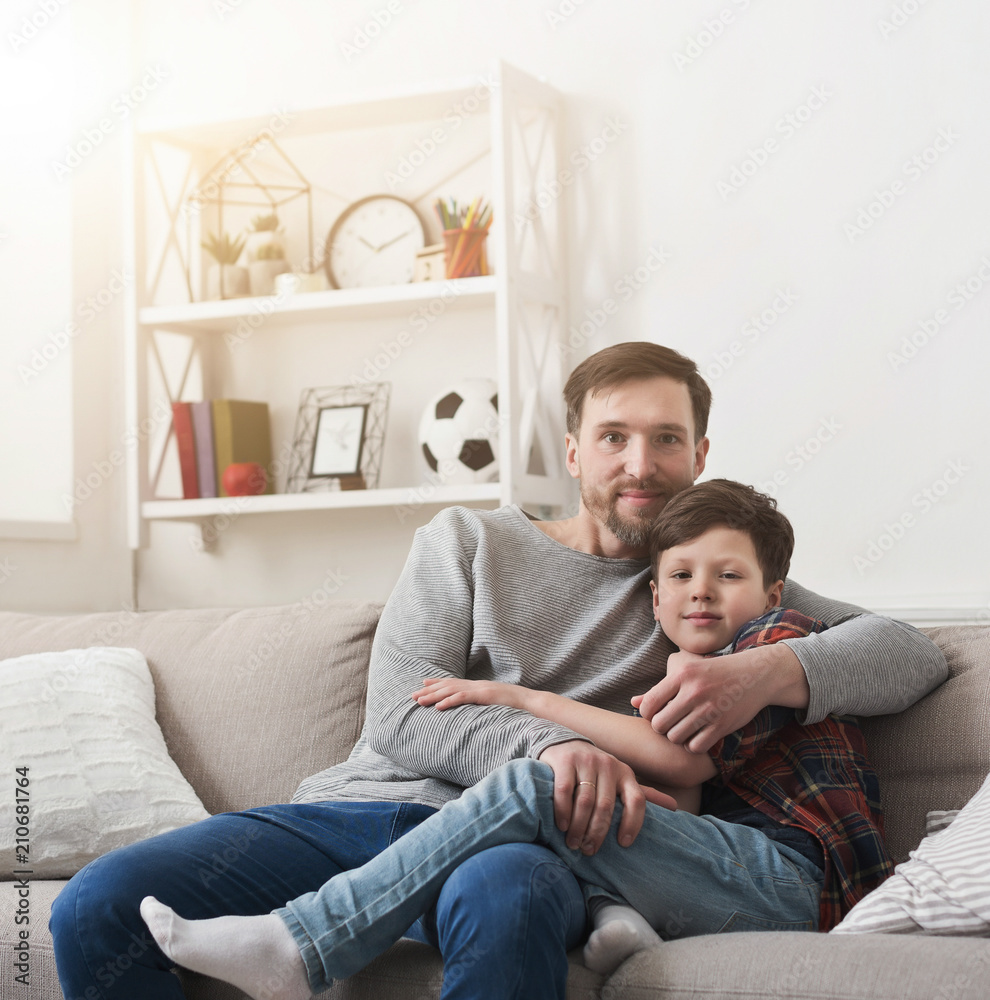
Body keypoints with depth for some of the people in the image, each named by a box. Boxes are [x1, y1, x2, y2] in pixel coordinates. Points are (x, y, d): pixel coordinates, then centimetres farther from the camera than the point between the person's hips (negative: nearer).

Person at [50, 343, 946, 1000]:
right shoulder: (467, 540, 18)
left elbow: (912, 653, 9)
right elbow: (400, 717, 3)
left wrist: (769, 671, -13)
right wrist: (545, 743, -19)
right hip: (358, 808, 2)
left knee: (505, 898, -42)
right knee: (99, 906, -22)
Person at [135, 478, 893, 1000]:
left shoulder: (784, 635, 6)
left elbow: (685, 759, -10)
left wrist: (517, 696, -7)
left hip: (791, 877, -8)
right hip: (737, 879, 8)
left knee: (527, 790, -22)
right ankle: (614, 916, -20)